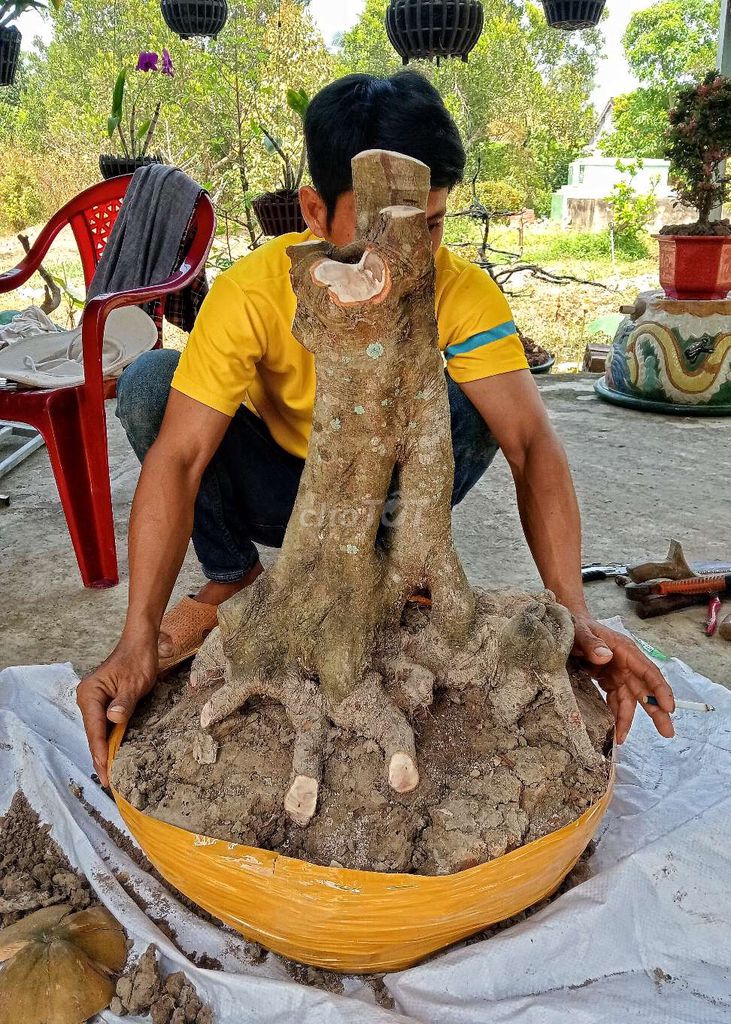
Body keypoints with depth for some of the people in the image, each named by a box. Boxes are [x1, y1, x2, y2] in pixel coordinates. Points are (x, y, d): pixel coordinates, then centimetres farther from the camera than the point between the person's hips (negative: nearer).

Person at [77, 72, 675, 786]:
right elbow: (178, 457, -33)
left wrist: (572, 612, -44)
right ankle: (232, 576, -3)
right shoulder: (251, 292, -26)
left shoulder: (464, 294, -23)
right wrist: (138, 638, -43)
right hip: (275, 492, 0)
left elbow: (532, 445, -31)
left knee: (472, 406, -30)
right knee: (148, 383, -25)